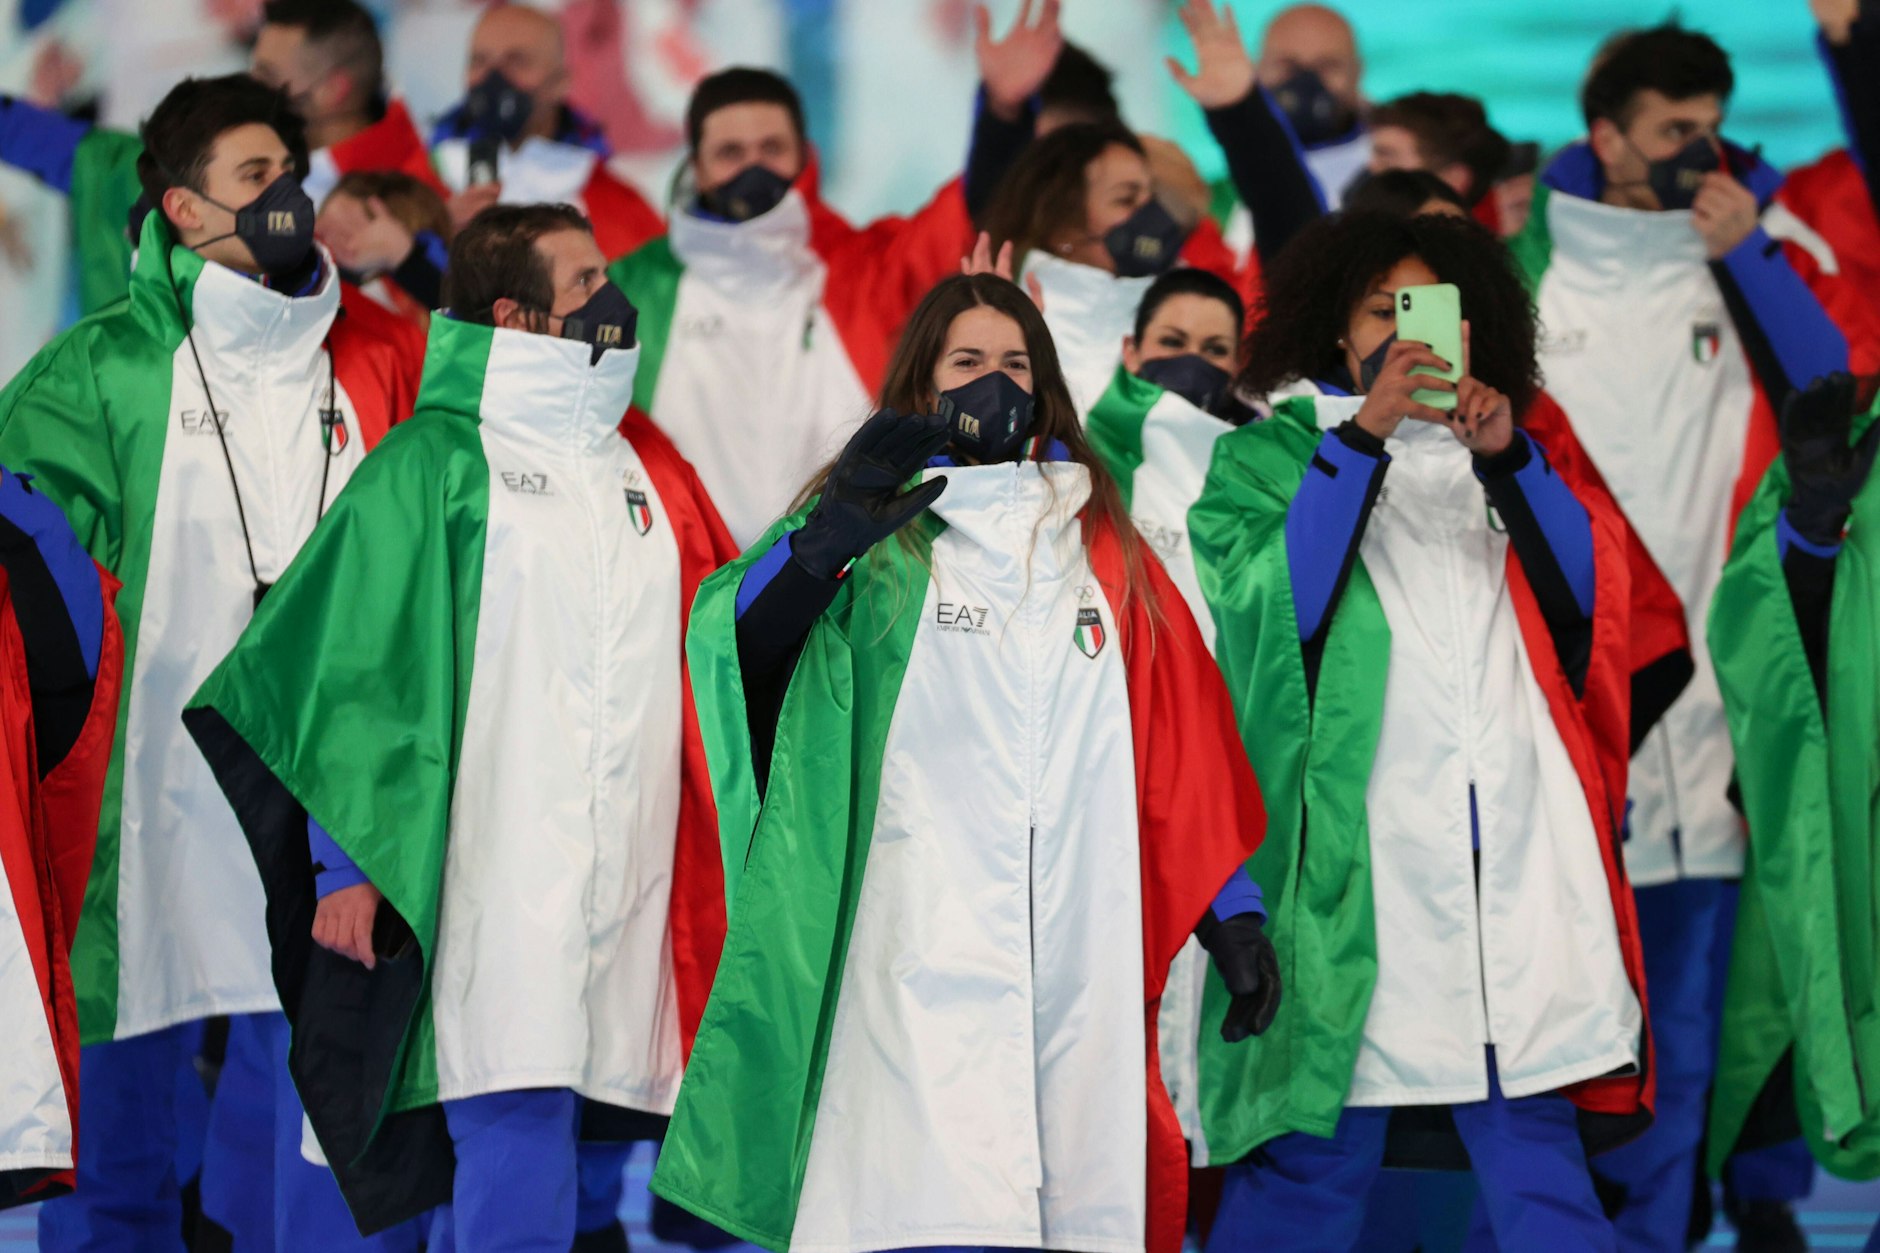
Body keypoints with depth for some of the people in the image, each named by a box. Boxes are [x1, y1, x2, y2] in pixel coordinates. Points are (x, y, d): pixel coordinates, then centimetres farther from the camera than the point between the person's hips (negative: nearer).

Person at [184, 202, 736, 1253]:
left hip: (637, 882, 6)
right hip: (496, 881, -6)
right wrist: (348, 863, -9)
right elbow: (357, 671, -2)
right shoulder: (435, 464, 3)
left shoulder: (648, 468, 21)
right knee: (517, 1131, -16)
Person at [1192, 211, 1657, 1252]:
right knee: (1312, 1160, -5)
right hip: (1348, 843, -3)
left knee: (1534, 1146, 1)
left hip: (1509, 846, 3)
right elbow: (1270, 602, -8)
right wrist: (1362, 435, -14)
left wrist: (1505, 455, -8)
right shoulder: (1270, 456, 11)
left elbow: (1588, 594, 5)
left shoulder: (1502, 461, 22)